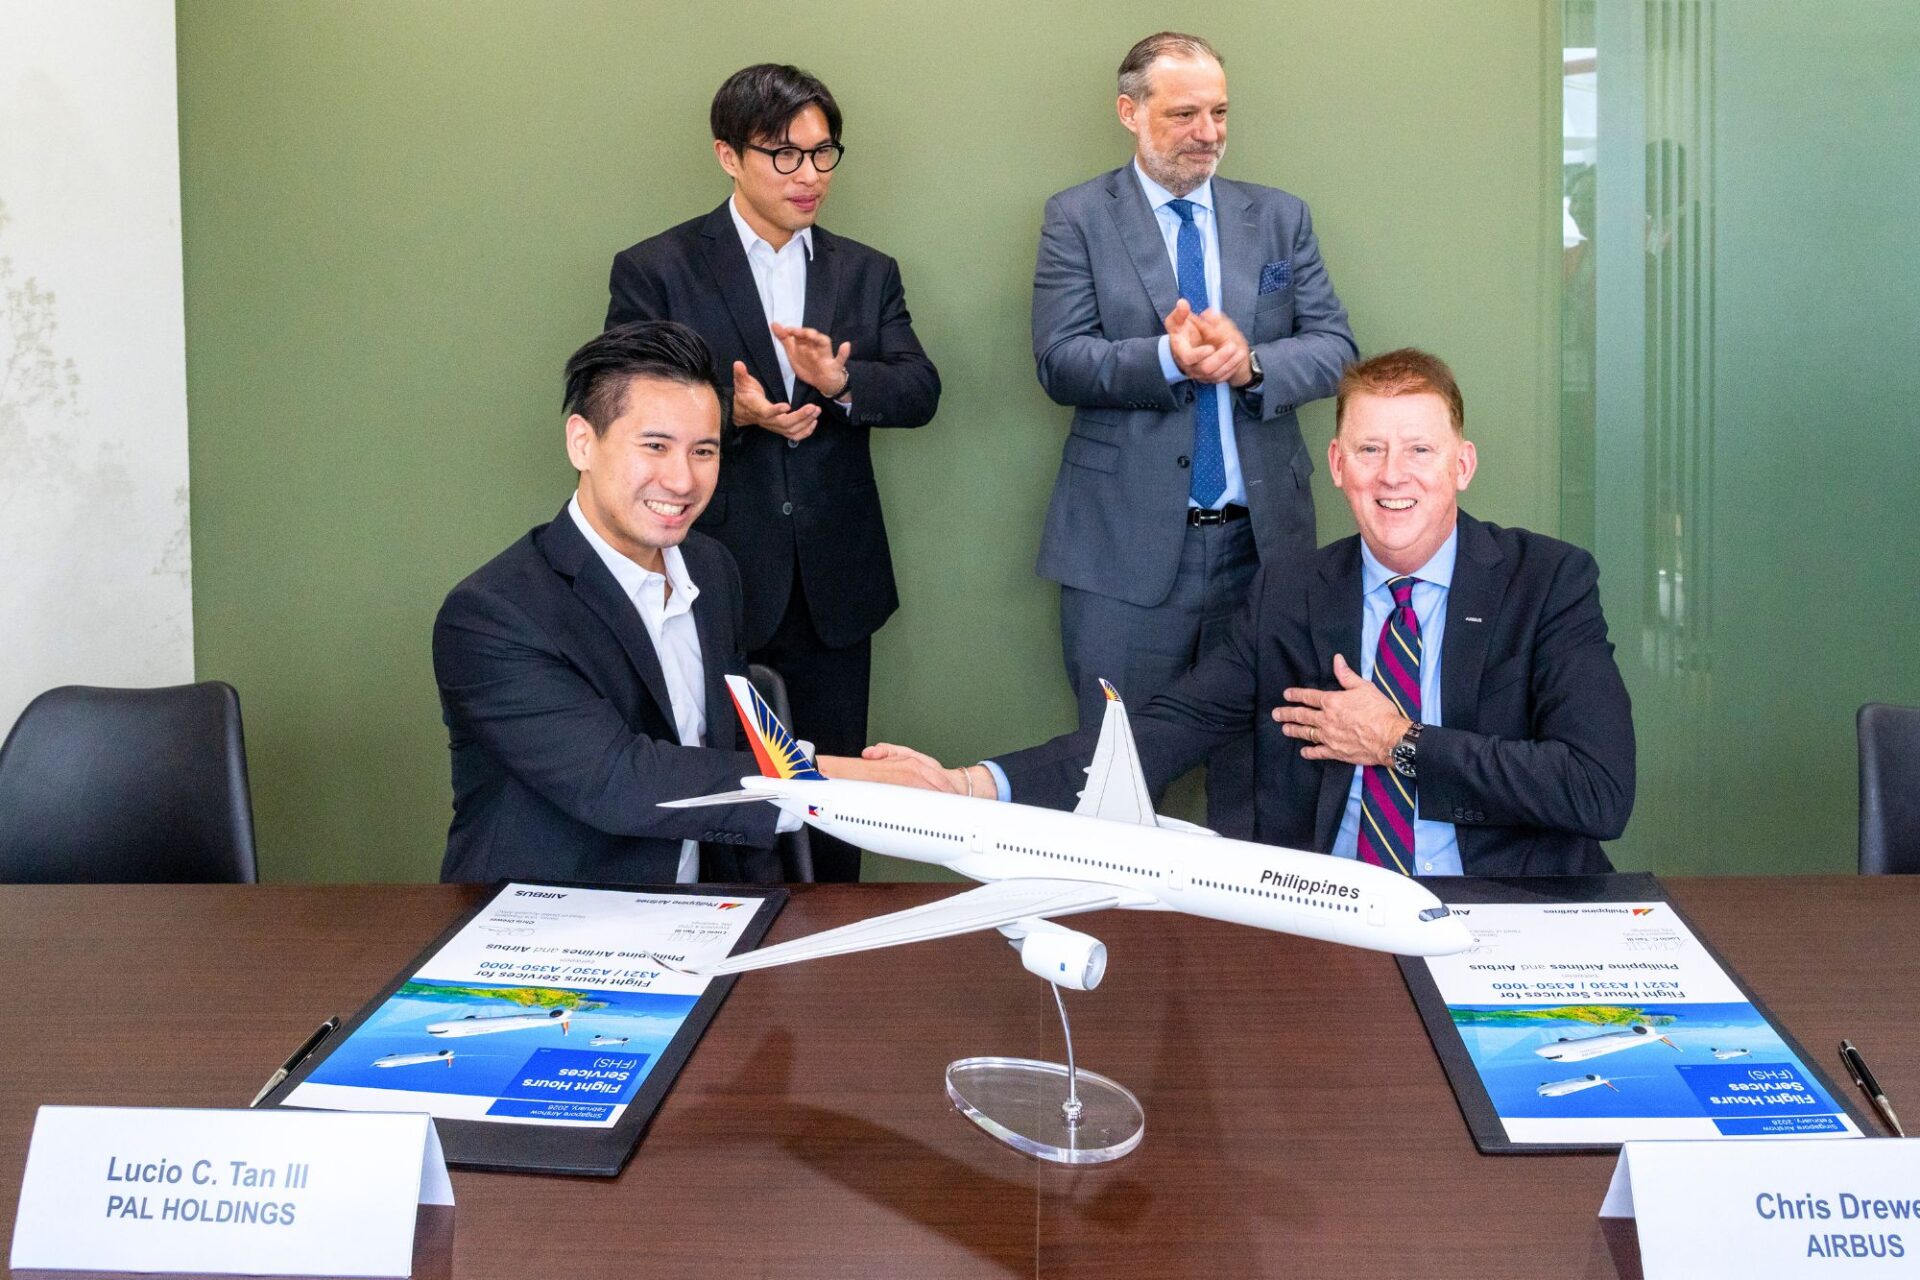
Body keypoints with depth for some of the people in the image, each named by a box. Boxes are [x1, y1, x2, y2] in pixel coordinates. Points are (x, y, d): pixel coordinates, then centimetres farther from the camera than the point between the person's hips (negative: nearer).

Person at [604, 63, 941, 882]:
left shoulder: (866, 274, 9)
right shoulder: (654, 272, -3)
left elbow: (920, 393, -2)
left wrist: (840, 382, -23)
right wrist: (732, 414, -25)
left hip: (834, 582, 4)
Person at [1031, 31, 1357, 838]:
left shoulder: (1280, 218, 11)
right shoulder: (1077, 219, 2)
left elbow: (1335, 346, 3)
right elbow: (1061, 362, -8)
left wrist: (1251, 365, -17)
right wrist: (1167, 358, -25)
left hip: (1262, 537, 3)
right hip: (1127, 547, -3)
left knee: (1257, 762, 11)